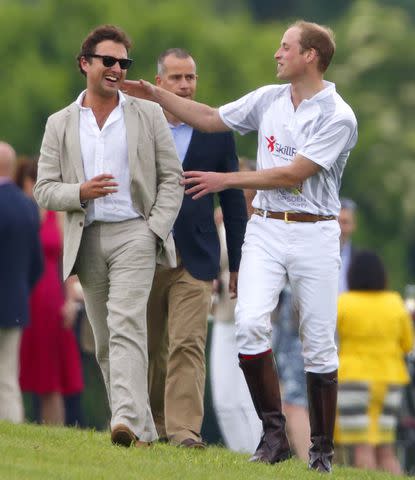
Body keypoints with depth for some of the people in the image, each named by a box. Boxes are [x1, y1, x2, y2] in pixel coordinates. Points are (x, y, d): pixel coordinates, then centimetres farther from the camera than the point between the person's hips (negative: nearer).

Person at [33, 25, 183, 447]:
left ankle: (128, 420, -32)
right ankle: (142, 430, 11)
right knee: (104, 341, 5)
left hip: (134, 233, -4)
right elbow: (44, 190, 7)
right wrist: (80, 192, -13)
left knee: (126, 325, -21)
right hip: (87, 239, 4)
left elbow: (171, 178, 6)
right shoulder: (60, 124, 10)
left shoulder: (148, 115, 6)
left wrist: (157, 229, -7)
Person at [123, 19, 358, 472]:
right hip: (265, 229, 4)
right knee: (250, 323, -17)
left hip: (313, 234, -4)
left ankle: (322, 451, 10)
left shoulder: (338, 117, -11)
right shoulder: (269, 99, 9)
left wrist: (225, 180, -13)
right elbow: (211, 118, 20)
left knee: (318, 345, -1)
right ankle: (273, 434, -8)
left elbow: (293, 174, -16)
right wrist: (154, 94, 14)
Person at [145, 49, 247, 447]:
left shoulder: (216, 132, 5)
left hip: (194, 259, -1)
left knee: (187, 345, -13)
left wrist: (237, 264, 7)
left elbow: (233, 201, 9)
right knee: (148, 349, 8)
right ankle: (154, 423, 21)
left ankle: (183, 428, -18)